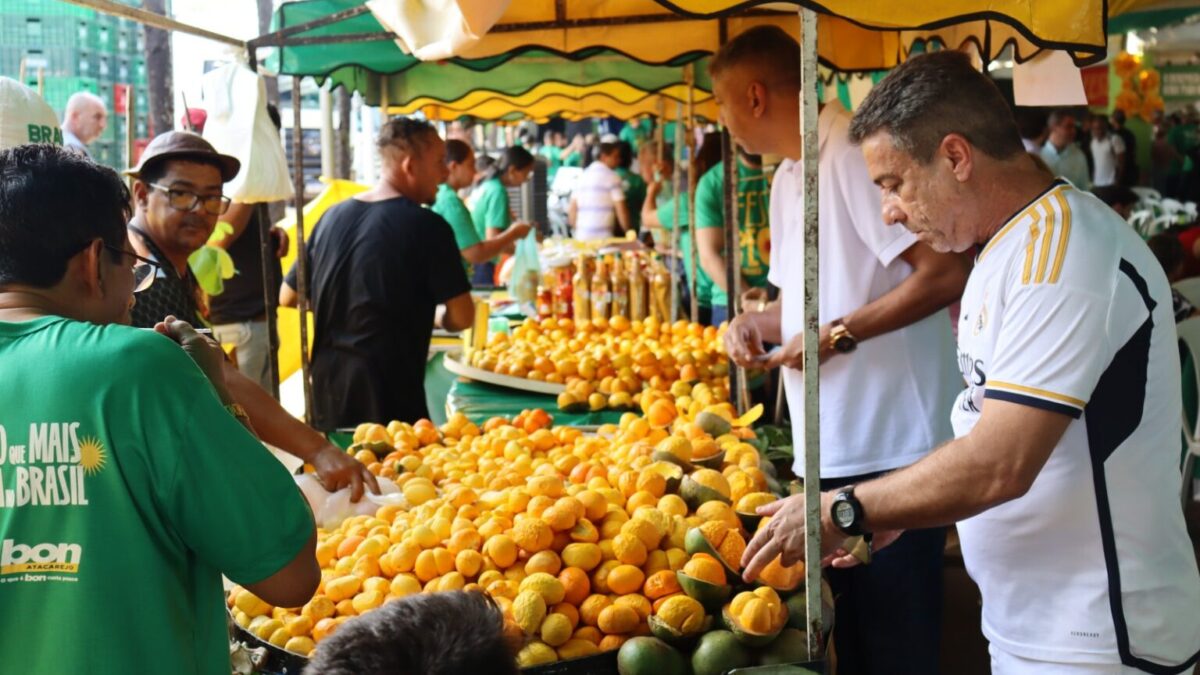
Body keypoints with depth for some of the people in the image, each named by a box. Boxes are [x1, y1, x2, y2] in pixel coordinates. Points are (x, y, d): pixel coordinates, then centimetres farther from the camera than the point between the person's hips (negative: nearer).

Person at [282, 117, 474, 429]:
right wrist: (438, 319, 11)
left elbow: (287, 296, 14)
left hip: (326, 381, 6)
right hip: (390, 387, -6)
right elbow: (462, 316, -11)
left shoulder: (333, 216, 7)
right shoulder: (428, 226, -11)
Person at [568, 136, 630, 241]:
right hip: (603, 237, -6)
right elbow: (621, 210, -7)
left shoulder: (583, 175, 13)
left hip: (581, 237, 6)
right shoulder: (612, 177, -5)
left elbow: (572, 209, 14)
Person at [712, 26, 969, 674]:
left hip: (890, 449, -9)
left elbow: (945, 275, -21)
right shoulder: (787, 179, 16)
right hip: (827, 450, 9)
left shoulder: (855, 152, -15)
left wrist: (838, 335, -19)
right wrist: (756, 323, 5)